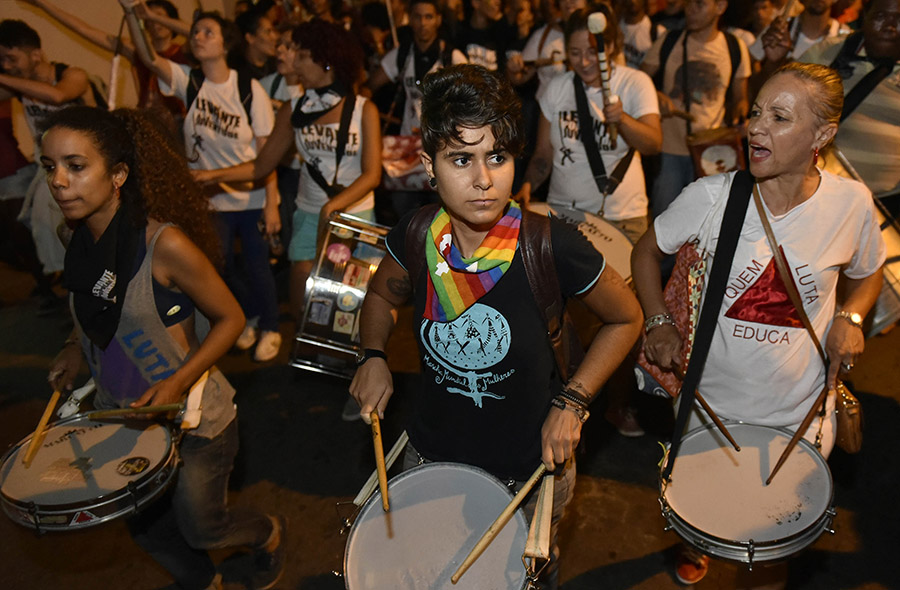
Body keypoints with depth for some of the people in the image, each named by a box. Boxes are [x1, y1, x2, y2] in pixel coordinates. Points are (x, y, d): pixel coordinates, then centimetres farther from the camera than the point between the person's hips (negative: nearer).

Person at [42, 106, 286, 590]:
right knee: (146, 528, 21)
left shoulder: (165, 245, -26)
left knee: (199, 527, 9)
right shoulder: (83, 245, -5)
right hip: (120, 415, 7)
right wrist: (75, 348, -2)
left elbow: (230, 319, -17)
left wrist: (177, 383, -26)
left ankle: (268, 534, 43)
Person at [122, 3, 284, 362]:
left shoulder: (249, 89, -12)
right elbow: (148, 57, -22)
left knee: (256, 268, 5)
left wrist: (271, 205, -15)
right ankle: (249, 316, 41)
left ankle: (269, 328, 30)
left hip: (252, 199, -4)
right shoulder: (187, 81, -4)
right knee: (220, 267, 14)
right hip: (211, 199, 4)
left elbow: (267, 151, -13)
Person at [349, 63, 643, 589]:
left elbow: (626, 319, -9)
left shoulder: (552, 246, -26)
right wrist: (374, 356, -11)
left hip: (531, 469, -2)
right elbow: (383, 296, 7)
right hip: (430, 456, 3)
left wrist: (571, 402, -16)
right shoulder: (416, 238, -16)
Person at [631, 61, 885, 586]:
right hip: (714, 399, 0)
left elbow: (868, 272, 8)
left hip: (800, 410, 1)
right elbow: (647, 250, -2)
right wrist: (660, 323, -12)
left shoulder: (851, 203, -12)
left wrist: (850, 317, -11)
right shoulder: (711, 197, -18)